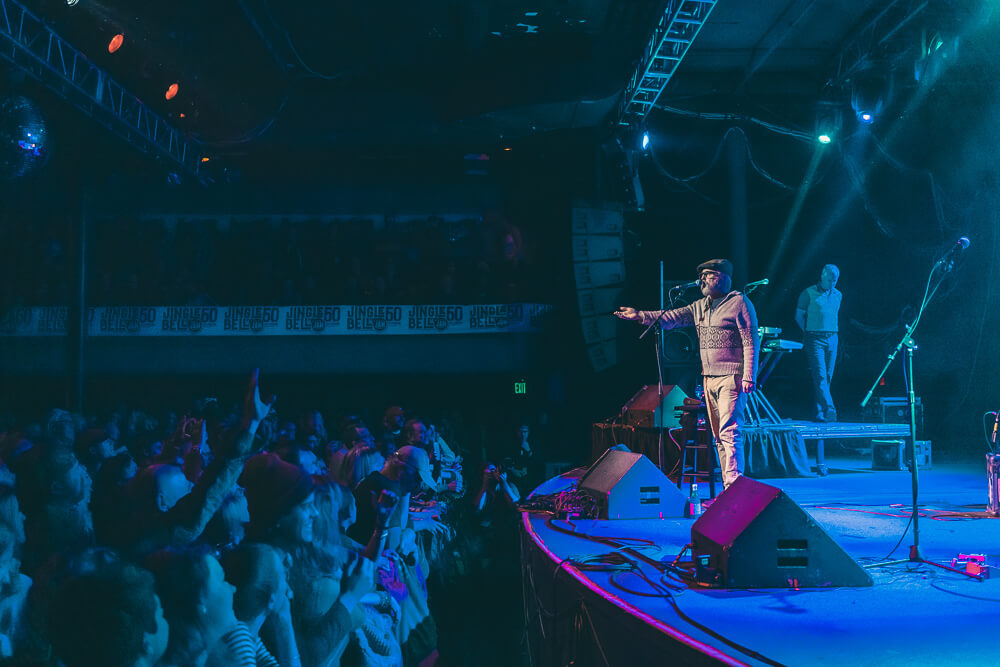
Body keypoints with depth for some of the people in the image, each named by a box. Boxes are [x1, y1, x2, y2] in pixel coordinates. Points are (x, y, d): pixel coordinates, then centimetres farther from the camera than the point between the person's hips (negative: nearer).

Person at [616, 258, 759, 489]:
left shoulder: (739, 303, -6)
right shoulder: (700, 306, 16)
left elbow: (751, 342, -10)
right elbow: (673, 317, 9)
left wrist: (749, 377, -16)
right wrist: (641, 316, -3)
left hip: (732, 377, -8)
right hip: (709, 378, 8)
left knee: (729, 431, -16)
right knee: (719, 435, 8)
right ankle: (729, 488, 14)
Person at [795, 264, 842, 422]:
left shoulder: (837, 295, 15)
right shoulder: (808, 293, -2)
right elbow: (799, 316, 2)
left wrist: (833, 330, 14)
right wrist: (809, 332, 0)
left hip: (832, 338, 6)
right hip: (815, 339, -5)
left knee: (828, 377, 3)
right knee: (819, 375, -14)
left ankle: (818, 413, 9)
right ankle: (828, 409, -22)